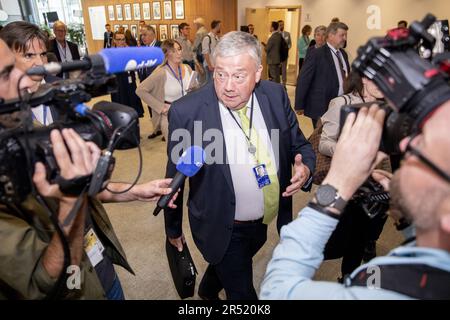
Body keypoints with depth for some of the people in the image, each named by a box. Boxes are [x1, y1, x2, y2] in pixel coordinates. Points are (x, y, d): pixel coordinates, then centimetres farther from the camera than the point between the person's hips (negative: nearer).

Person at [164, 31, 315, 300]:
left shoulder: (276, 95, -10)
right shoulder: (186, 112, -22)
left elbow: (300, 145, 2)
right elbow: (175, 175, -9)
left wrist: (305, 168, -21)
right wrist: (173, 228, 3)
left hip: (266, 222, 5)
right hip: (223, 230, -5)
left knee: (227, 268, 31)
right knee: (242, 292, 13)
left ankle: (208, 290, 63)